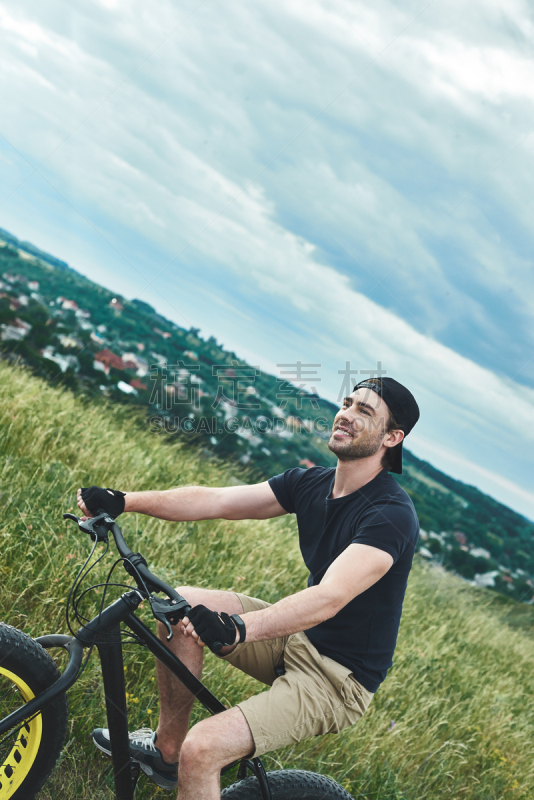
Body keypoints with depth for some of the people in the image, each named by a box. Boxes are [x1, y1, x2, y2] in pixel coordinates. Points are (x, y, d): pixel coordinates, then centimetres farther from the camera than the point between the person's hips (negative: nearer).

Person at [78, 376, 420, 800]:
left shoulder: (392, 514, -23)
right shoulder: (311, 483, 1)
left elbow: (329, 598, -36)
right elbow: (215, 500, -5)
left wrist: (236, 629, -49)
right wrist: (124, 501, -15)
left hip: (339, 678, -8)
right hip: (298, 640, 8)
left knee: (202, 750, -24)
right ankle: (167, 747, 15)